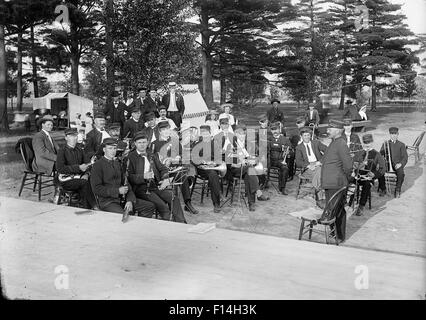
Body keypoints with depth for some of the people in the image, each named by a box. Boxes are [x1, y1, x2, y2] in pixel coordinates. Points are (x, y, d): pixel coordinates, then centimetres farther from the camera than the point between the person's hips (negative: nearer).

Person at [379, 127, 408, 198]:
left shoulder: (401, 145, 10)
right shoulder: (385, 144, 13)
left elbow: (405, 157, 3)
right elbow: (380, 155, 9)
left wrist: (400, 164, -15)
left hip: (397, 164, -1)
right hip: (387, 164, 1)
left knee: (401, 173, -32)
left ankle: (397, 190, -12)